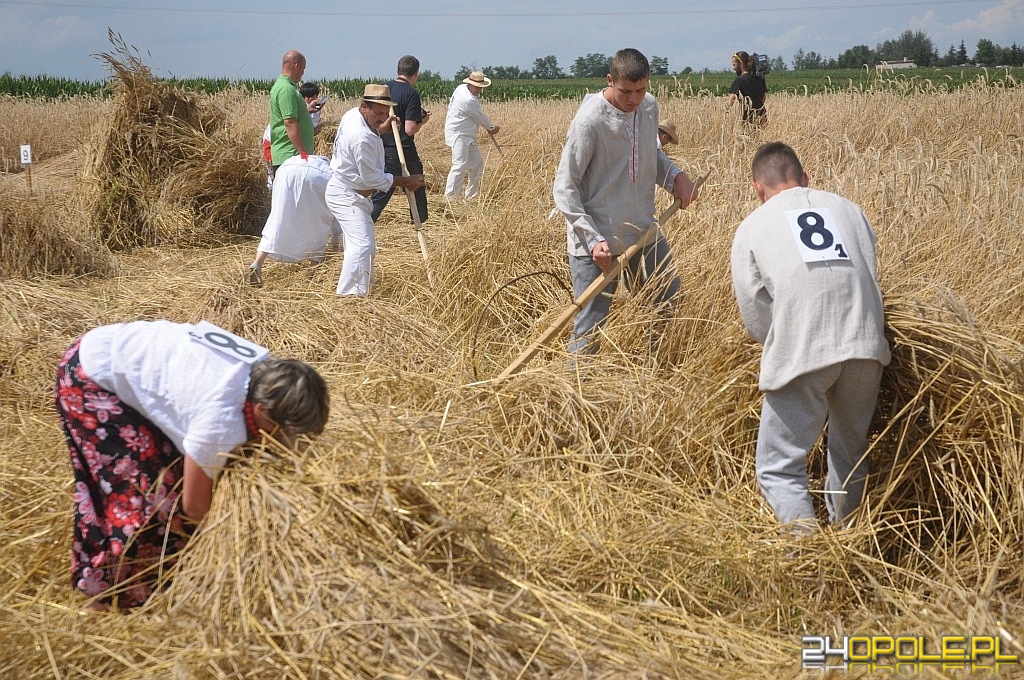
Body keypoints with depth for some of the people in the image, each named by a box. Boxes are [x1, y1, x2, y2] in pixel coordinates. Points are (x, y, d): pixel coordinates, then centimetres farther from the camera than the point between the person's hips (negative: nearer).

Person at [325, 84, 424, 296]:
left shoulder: (352, 114, 2)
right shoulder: (362, 138, -29)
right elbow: (373, 178, -22)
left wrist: (381, 128, 16)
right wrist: (405, 181, -13)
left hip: (349, 194, 11)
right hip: (346, 197, -11)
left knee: (361, 243, 17)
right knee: (362, 245, -21)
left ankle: (361, 289, 27)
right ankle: (346, 295, -25)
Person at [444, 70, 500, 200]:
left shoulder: (461, 88, 5)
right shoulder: (469, 100, -24)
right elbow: (481, 118, -12)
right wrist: (492, 128, 5)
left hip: (468, 136, 11)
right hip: (459, 135, -11)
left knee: (477, 162, 13)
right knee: (460, 165, -17)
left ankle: (472, 194, 20)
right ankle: (450, 197, -17)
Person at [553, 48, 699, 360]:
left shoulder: (650, 107, 1)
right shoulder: (590, 120, -19)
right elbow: (564, 188, -15)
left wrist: (675, 175, 1)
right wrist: (592, 239, -23)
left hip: (645, 233, 7)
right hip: (598, 242, -7)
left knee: (672, 308, 17)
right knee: (590, 327, -2)